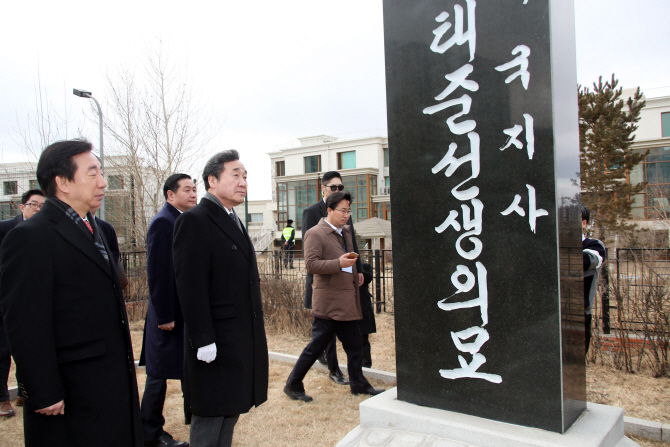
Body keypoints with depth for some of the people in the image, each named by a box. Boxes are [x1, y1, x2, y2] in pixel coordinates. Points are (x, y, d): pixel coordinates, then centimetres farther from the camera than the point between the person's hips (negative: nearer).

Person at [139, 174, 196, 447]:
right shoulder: (163, 222, -16)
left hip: (189, 311, 9)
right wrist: (164, 316, -20)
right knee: (159, 374, 4)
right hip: (169, 314, -9)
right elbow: (158, 273, -20)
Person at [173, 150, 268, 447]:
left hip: (243, 342, 9)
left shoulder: (232, 221, 15)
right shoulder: (194, 221, -13)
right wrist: (203, 340, -22)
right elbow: (191, 287, -19)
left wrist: (255, 329, 16)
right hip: (215, 344, -9)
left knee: (230, 413, 19)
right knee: (209, 422, 4)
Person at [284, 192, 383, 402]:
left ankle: (358, 384, 28)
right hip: (328, 302, -8)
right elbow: (311, 264, -20)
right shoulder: (315, 234, -10)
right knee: (316, 346, 0)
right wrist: (339, 264, -26)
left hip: (348, 302, 8)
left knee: (354, 345, 14)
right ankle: (293, 385, 15)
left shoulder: (347, 231, 14)